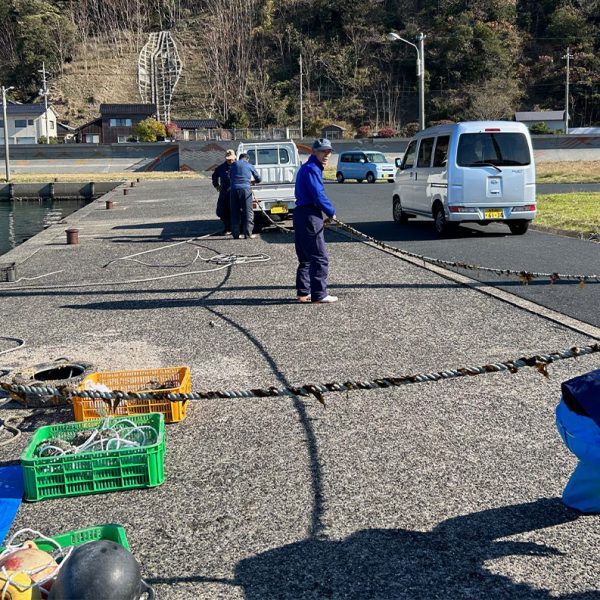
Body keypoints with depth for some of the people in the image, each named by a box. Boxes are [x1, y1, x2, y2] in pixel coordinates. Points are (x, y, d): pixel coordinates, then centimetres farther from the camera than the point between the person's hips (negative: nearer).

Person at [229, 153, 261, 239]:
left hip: (234, 189, 2)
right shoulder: (250, 166, 11)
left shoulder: (234, 164, 15)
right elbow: (258, 179, 19)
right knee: (248, 212, 3)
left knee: (235, 212, 8)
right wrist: (252, 182, 39)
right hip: (245, 189, -2)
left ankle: (235, 234, 8)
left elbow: (230, 176, 25)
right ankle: (248, 233, 0)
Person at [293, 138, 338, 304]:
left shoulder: (308, 168, 20)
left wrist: (326, 214, 12)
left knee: (306, 257, 15)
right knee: (320, 258, -7)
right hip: (310, 216, -11)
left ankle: (303, 292, 21)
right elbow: (319, 196, -19)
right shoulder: (311, 169, -13)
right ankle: (319, 294, -4)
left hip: (301, 214, 11)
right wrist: (331, 212, -6)